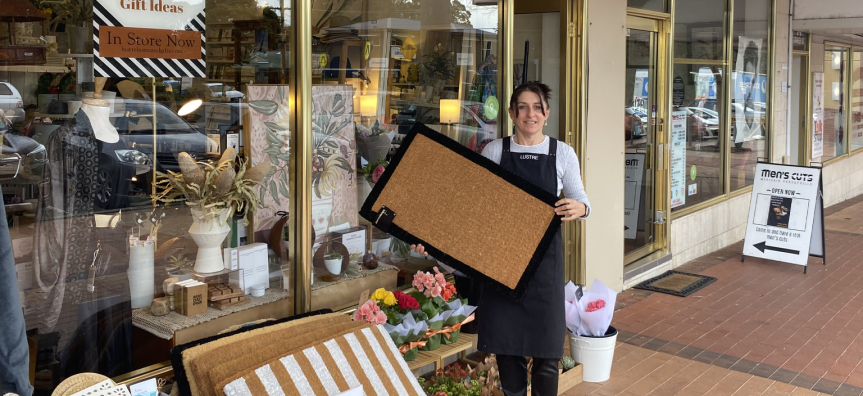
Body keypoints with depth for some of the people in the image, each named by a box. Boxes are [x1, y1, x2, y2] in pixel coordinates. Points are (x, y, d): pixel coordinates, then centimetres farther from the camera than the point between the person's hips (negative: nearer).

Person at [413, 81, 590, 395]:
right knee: (505, 344, 7)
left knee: (546, 348, 3)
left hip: (544, 259, 0)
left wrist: (579, 209, -19)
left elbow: (581, 202, 6)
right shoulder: (494, 151, 3)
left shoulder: (562, 154, 2)